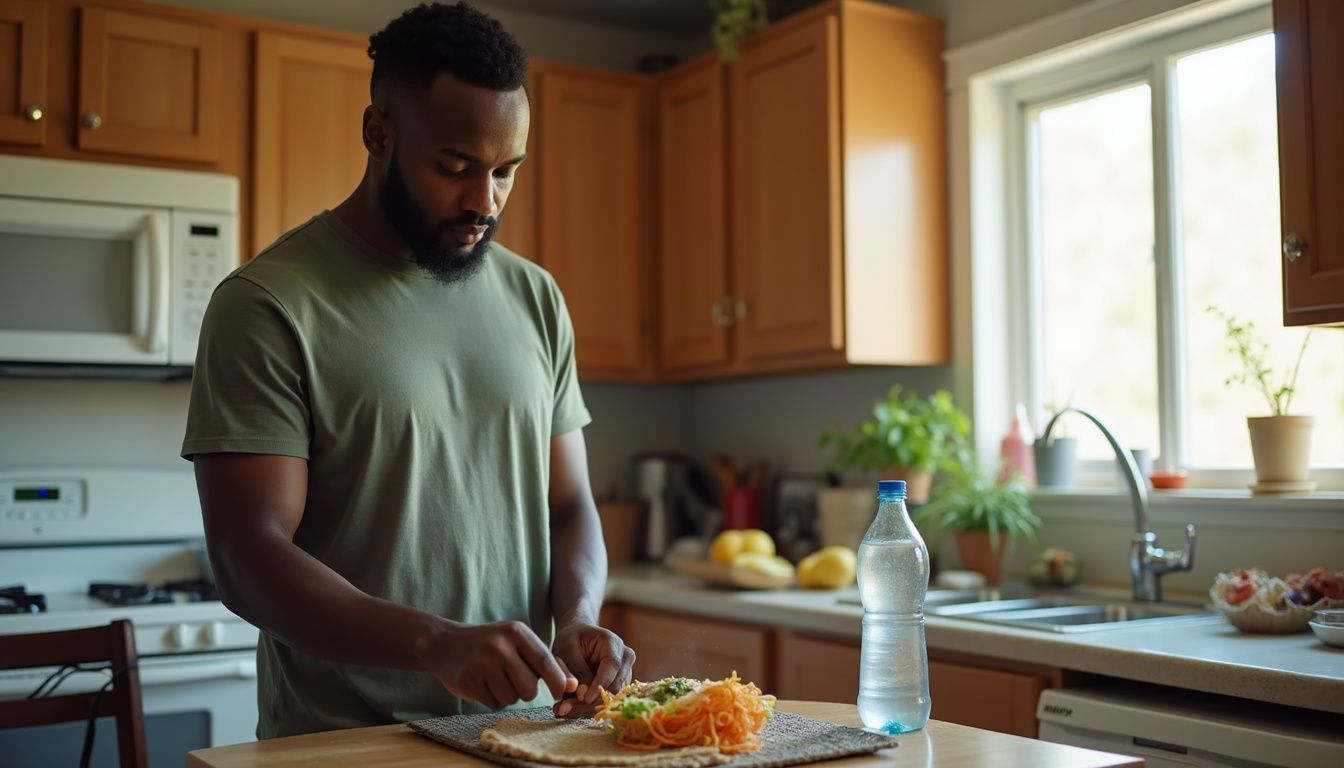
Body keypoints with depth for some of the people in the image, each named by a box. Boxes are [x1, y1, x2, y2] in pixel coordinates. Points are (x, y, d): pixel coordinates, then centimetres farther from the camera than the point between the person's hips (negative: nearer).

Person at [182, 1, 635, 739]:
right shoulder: (267, 305, -10)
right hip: (341, 737, -3)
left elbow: (568, 505, 9)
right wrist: (437, 643, -28)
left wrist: (578, 617, -11)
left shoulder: (535, 298, 6)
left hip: (520, 726, 4)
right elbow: (248, 557, -15)